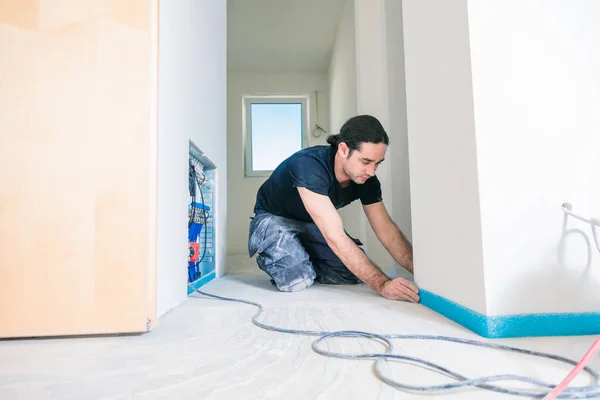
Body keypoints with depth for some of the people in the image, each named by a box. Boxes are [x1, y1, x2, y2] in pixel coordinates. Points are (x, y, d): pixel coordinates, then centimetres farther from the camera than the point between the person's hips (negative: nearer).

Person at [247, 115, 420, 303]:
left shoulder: (366, 179, -17)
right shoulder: (308, 165, -38)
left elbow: (386, 229, -15)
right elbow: (335, 237, -43)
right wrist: (381, 284, -45)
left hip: (311, 224, 6)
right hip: (274, 218, -5)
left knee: (357, 272, -11)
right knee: (297, 280, -29)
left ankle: (304, 262, 15)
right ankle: (269, 257, 5)